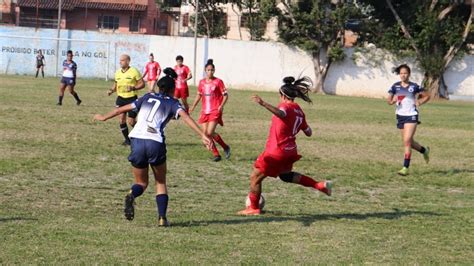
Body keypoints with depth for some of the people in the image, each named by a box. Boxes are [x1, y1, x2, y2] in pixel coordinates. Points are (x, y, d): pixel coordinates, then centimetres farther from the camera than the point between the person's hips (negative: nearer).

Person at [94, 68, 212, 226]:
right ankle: (162, 218, 3)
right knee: (161, 182, 18)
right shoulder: (173, 103, 13)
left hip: (137, 141, 2)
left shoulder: (147, 97, 22)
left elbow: (123, 108, 28)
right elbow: (185, 117, -7)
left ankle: (132, 195, -16)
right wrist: (202, 135, -16)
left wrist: (104, 117, 43)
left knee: (141, 183, 18)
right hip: (155, 143, -2)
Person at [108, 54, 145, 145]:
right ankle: (127, 139, 10)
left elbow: (142, 84, -6)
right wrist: (112, 90, 1)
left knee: (131, 121, -6)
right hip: (121, 98, 5)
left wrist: (133, 88, -23)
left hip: (132, 98, -5)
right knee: (121, 119, -4)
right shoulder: (118, 72, 8)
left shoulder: (134, 71, -8)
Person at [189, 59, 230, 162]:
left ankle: (225, 147, 5)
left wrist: (221, 105, -18)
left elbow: (225, 95, -4)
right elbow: (199, 95, 21)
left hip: (215, 111, -6)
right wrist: (193, 106, 14)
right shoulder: (202, 82, 9)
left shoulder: (218, 81, -6)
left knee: (210, 132, -17)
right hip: (205, 111, 6)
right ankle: (216, 154, 12)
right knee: (205, 133, 1)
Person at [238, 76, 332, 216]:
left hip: (277, 151, -8)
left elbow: (280, 113, -43)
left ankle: (253, 208, 12)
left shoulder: (286, 106, -15)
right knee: (285, 175, 30)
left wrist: (263, 103, -56)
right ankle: (320, 185, 22)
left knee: (255, 177, 4)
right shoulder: (299, 110, 8)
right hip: (290, 151, 8)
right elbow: (308, 132, 15)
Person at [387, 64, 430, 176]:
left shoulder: (414, 86, -5)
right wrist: (393, 100, -22)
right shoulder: (396, 86, 2)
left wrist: (419, 103, -9)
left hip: (411, 116, -5)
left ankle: (405, 168, -12)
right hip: (400, 115, 5)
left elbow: (427, 96, 5)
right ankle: (424, 151, 44)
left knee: (407, 141, -14)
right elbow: (389, 100, 0)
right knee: (409, 142, 15)